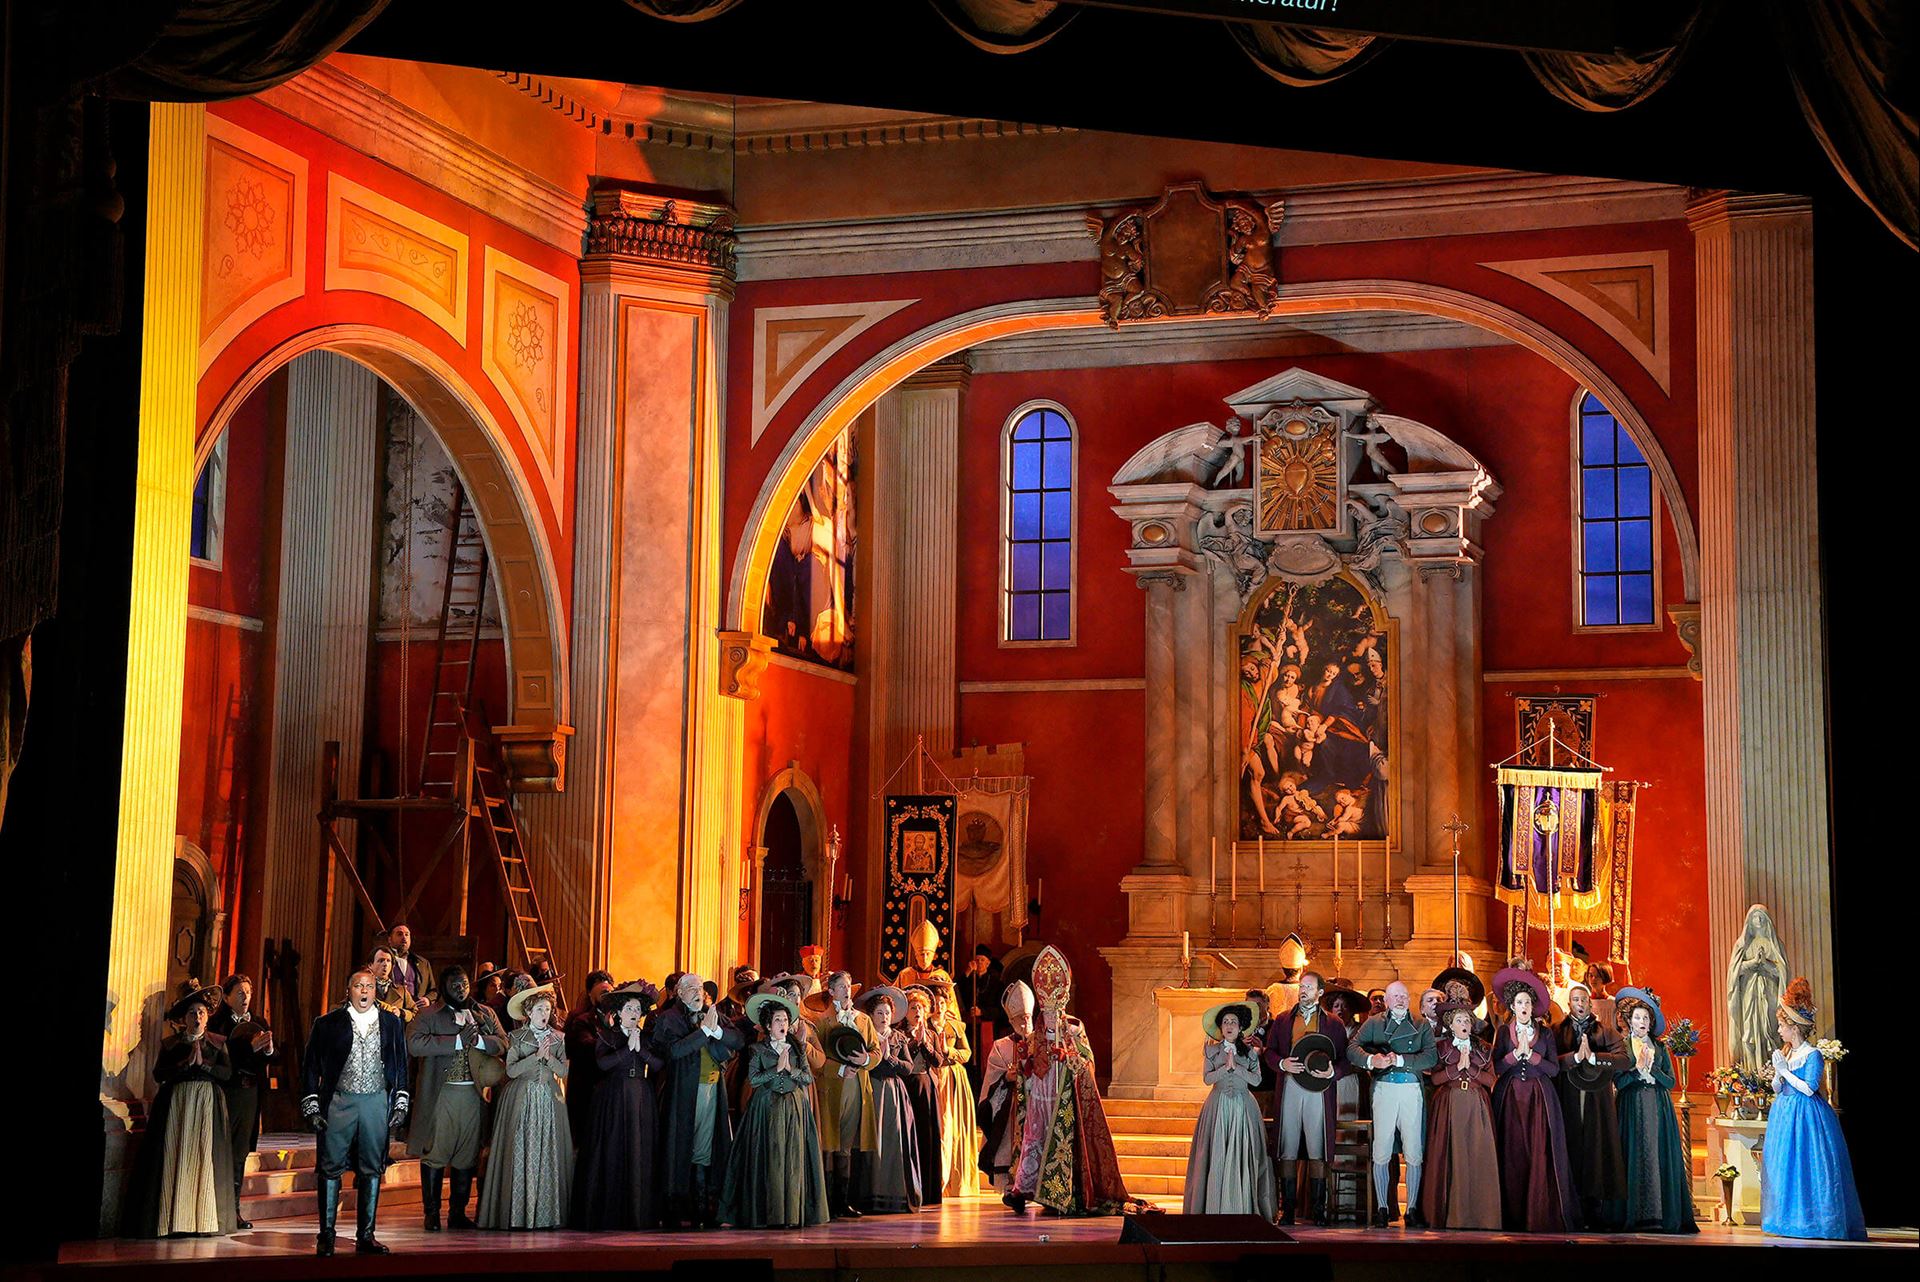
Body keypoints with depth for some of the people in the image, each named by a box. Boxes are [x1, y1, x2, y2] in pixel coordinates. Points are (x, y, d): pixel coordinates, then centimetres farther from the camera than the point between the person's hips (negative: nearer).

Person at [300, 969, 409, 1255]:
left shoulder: (391, 1023, 9)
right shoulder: (328, 1024, 1)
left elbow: (401, 1065, 14)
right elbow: (310, 1066, 4)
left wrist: (401, 1105, 7)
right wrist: (312, 1108, -2)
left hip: (377, 1103, 2)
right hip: (338, 1103, -2)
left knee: (372, 1169, 4)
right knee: (331, 1168, -1)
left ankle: (365, 1236, 11)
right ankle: (326, 1236, 5)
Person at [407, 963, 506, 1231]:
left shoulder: (485, 1014, 14)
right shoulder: (429, 1014, -1)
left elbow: (503, 1043, 7)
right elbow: (414, 1044, -16)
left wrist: (479, 1040, -13)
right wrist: (458, 1041, -19)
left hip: (473, 1095, 4)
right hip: (440, 1095, -4)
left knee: (467, 1156, 9)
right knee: (435, 1154, 0)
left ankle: (458, 1213, 19)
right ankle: (431, 1213, 9)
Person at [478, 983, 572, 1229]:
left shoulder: (558, 1038, 11)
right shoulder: (516, 1037, 2)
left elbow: (563, 1072, 6)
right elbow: (511, 1070, -7)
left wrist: (549, 1057, -11)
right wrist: (536, 1056, -15)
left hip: (549, 1101, 3)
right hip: (522, 1099, -3)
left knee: (548, 1154, -1)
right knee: (521, 1155, -6)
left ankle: (546, 1212, 2)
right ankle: (518, 1213, -3)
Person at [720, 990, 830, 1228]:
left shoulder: (797, 1048, 12)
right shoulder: (758, 1049, 3)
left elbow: (809, 1077, 6)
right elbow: (753, 1079, -8)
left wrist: (791, 1069, -9)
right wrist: (777, 1069, -12)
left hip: (795, 1108, 3)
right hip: (769, 1109, -3)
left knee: (795, 1160, -2)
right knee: (772, 1160, -8)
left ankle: (794, 1213, -1)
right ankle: (772, 1215, -6)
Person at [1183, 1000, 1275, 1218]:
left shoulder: (1250, 1051, 9)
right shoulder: (1211, 1050, 8)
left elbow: (1257, 1079, -1)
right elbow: (1207, 1078, -1)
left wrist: (1236, 1067, -11)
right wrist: (1226, 1067, -13)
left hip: (1243, 1107, 0)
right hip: (1219, 1106, 0)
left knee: (1242, 1156, -5)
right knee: (1217, 1155, -6)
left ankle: (1243, 1208, -3)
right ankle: (1215, 1208, -5)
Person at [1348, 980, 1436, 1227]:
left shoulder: (1422, 1026, 14)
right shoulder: (1373, 1024, 14)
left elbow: (1430, 1057, -1)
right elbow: (1352, 1049, 2)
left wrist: (1400, 1060, -13)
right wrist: (1371, 1060, -18)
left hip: (1413, 1090, 0)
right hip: (1384, 1089, 0)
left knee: (1414, 1154, -2)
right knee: (1381, 1153, -2)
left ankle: (1412, 1209, 4)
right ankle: (1382, 1209, 4)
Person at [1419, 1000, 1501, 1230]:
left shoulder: (1483, 1049, 13)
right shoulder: (1441, 1048, 9)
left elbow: (1490, 1078, 4)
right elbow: (1435, 1078, -2)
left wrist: (1469, 1067, -7)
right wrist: (1457, 1067, -10)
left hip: (1477, 1107, 1)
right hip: (1450, 1106, -1)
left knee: (1478, 1157, -7)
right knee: (1451, 1157, -6)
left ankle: (1478, 1215, -6)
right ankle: (1450, 1213, -3)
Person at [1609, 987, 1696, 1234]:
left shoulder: (1659, 1047, 13)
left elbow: (1671, 1082, 8)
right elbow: (1618, 1082, -3)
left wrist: (1652, 1068, -7)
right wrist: (1638, 1069, -13)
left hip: (1659, 1110, 2)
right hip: (1633, 1109, -2)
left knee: (1661, 1157, -4)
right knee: (1637, 1158, -7)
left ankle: (1665, 1215, -3)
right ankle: (1638, 1216, -7)